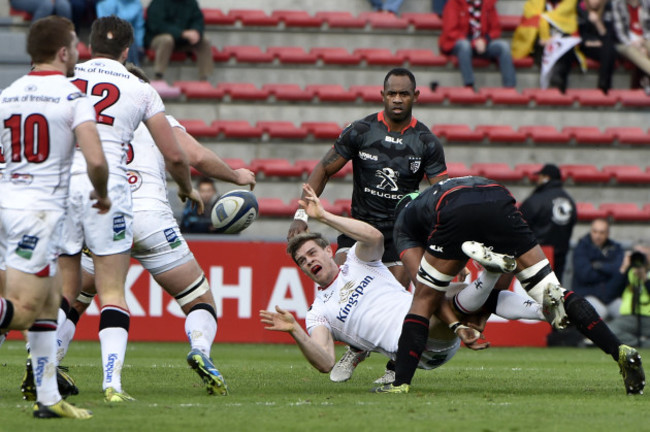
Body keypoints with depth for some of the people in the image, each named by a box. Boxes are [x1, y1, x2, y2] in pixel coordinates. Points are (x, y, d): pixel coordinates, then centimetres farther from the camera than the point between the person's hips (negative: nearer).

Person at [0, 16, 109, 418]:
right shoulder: (74, 98, -7)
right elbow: (95, 161, -16)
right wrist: (102, 195, 4)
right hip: (40, 211, -7)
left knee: (49, 303, 14)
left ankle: (48, 398, 12)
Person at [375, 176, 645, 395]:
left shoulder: (403, 222, 37)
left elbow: (421, 280, 21)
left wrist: (455, 325, 19)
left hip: (455, 215, -3)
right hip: (499, 202, 3)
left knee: (424, 300, 17)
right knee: (552, 292, 6)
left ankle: (400, 383, 10)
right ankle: (620, 352, -3)